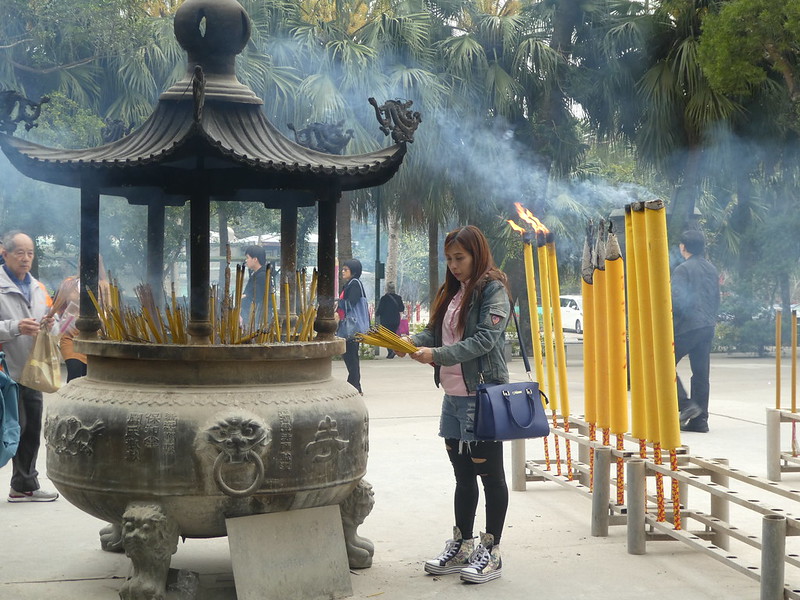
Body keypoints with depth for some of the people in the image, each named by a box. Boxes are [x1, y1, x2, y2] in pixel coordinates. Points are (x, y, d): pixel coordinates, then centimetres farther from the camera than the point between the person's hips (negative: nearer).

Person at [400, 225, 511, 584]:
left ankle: (491, 552, 8)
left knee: (489, 474, 1)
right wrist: (411, 342, -7)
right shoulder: (453, 291, 16)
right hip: (453, 396, 8)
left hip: (483, 395, -8)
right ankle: (462, 547, 24)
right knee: (463, 475, 15)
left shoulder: (493, 289, -9)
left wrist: (437, 355, -24)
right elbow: (436, 331, 13)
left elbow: (484, 339, -19)